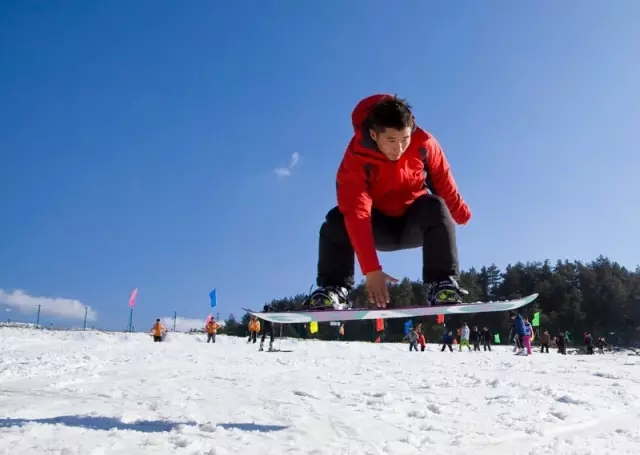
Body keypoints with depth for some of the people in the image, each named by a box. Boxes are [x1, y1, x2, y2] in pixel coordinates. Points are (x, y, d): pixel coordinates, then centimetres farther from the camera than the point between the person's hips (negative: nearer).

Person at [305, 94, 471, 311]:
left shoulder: (424, 144, -22)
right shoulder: (356, 159, -29)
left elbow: (443, 180, -2)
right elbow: (357, 214, -38)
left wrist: (460, 212, 13)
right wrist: (371, 269, -45)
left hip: (414, 221, 1)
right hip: (379, 226, -1)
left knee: (436, 208, -32)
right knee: (336, 222, -28)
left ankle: (442, 284, -30)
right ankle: (334, 289, -26)